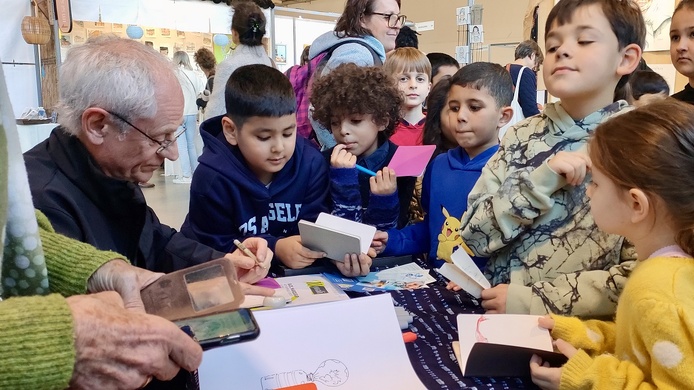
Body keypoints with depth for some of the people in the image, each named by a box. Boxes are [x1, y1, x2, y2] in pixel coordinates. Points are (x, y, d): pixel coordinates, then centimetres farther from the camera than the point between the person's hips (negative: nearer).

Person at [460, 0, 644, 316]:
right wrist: (539, 182, -13)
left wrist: (532, 300, -13)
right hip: (496, 316, 2)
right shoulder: (522, 135, 4)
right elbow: (474, 236, -1)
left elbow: (641, 276, -8)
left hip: (579, 330, -1)